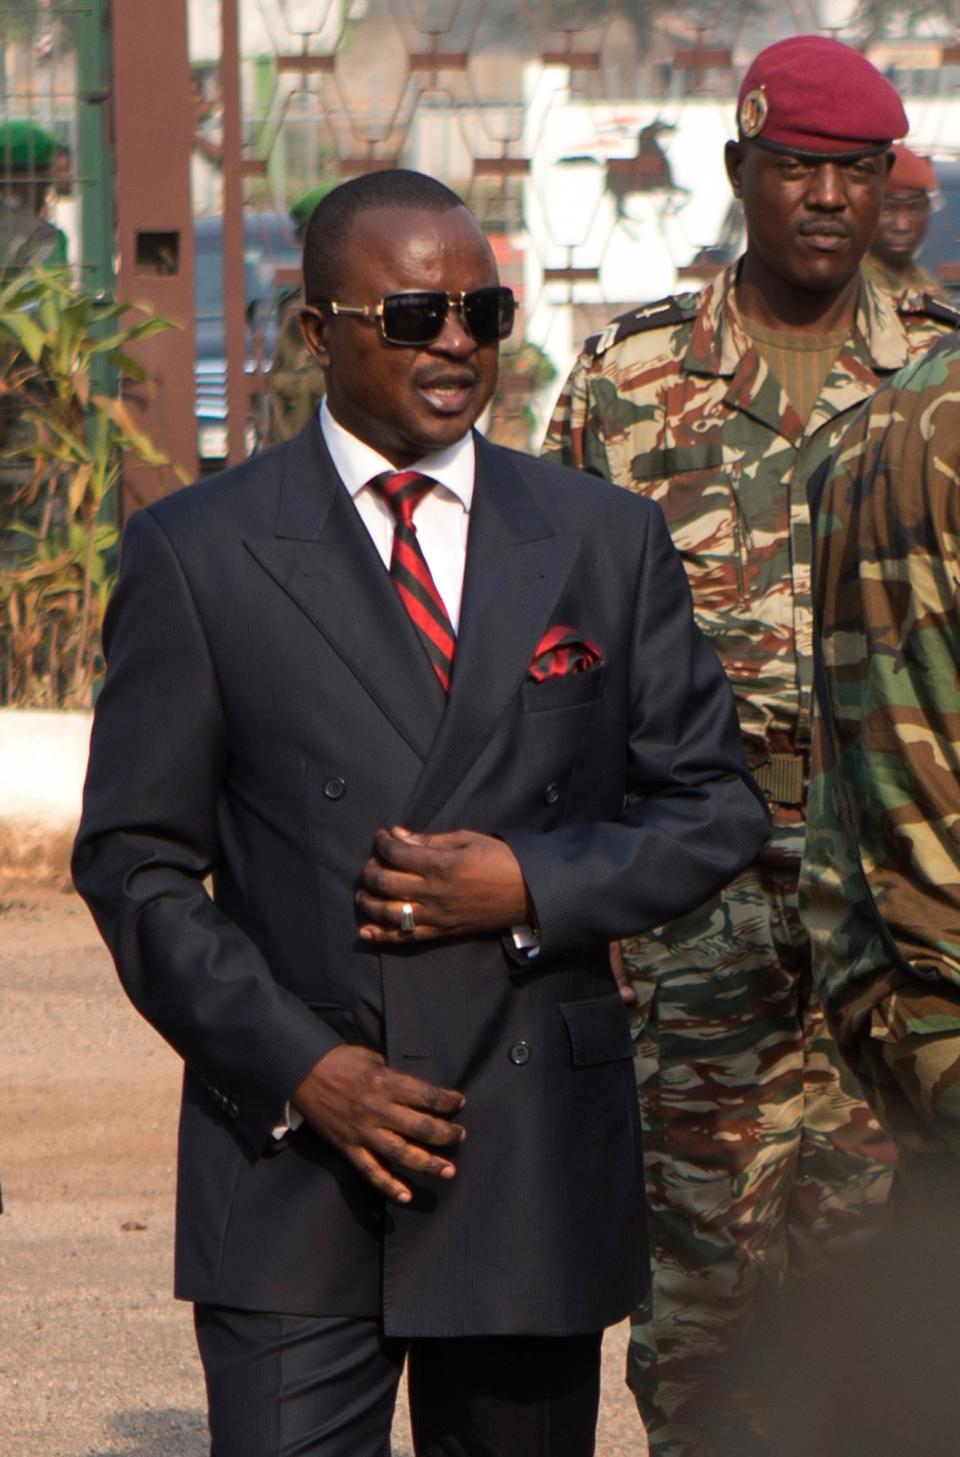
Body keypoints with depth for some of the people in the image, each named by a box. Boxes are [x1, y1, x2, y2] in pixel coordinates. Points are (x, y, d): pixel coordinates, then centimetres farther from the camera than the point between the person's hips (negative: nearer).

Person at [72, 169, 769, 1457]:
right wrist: (298, 1066, -11)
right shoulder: (197, 556, 2)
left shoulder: (607, 542, 9)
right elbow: (135, 861, 2)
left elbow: (717, 808, 11)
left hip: (534, 1158, 2)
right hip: (291, 1154, -2)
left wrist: (535, 884, -8)